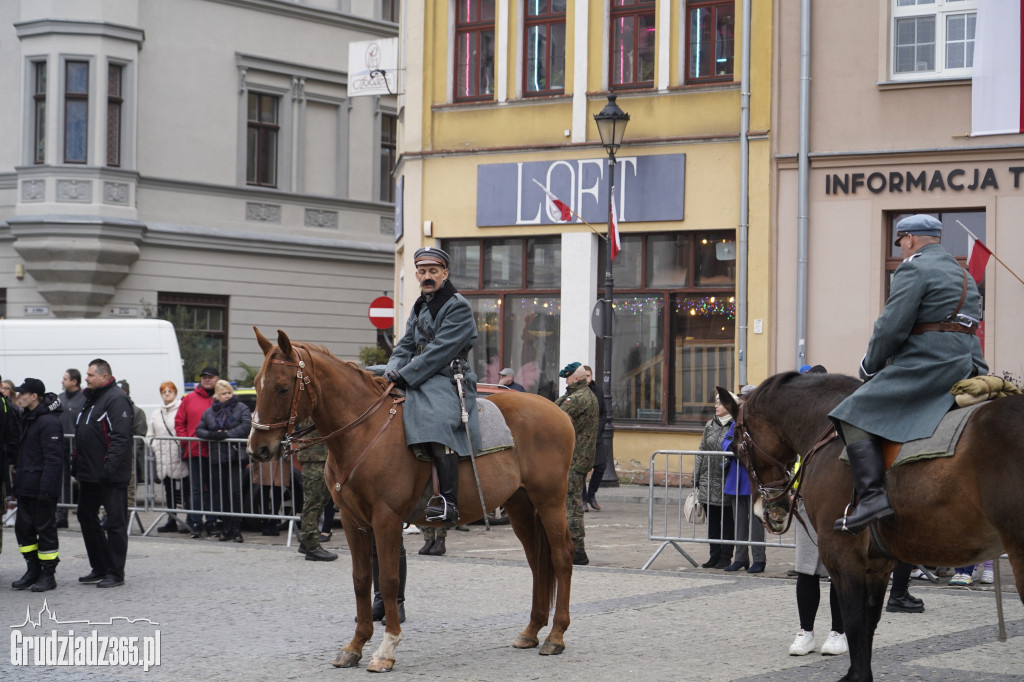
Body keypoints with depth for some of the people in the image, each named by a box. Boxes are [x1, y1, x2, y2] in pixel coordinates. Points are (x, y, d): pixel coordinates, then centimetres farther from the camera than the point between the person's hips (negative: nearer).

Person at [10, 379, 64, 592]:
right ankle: (33, 571, 21)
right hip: (26, 486, 9)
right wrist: (17, 475, 17)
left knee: (45, 529, -1)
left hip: (42, 486, -9)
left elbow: (53, 458, -20)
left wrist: (46, 488, -23)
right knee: (23, 528, 11)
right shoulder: (28, 418, 14)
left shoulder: (49, 421, -16)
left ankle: (48, 575, 6)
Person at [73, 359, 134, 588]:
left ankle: (115, 573, 3)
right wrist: (77, 465, 17)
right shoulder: (91, 399, 16)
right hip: (89, 474, 10)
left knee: (115, 523, -2)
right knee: (86, 517, 14)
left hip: (111, 476, -10)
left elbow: (120, 438, -22)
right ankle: (100, 568, 23)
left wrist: (109, 468, -26)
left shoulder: (116, 399, -14)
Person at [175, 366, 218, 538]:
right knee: (196, 489, 3)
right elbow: (179, 422, 10)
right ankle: (196, 524, 6)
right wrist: (185, 441, 0)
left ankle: (212, 523, 13)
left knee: (213, 489, 6)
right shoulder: (189, 399, 7)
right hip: (195, 451, 1)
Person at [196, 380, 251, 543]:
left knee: (235, 493, -7)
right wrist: (211, 435, -9)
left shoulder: (241, 408, 5)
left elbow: (246, 426, -8)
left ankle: (236, 529, -4)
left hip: (235, 457, -3)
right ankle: (225, 528, 8)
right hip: (216, 458, 3)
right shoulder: (209, 412, 15)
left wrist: (227, 434, -16)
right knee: (221, 494, 3)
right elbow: (199, 430, 12)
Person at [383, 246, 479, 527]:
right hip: (417, 382, 9)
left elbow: (440, 351, -15)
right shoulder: (419, 306, 20)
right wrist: (394, 368, -4)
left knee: (437, 420, -35)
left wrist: (405, 376, -18)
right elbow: (406, 345, 18)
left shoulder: (458, 306, -6)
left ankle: (449, 502, -43)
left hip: (449, 381, -9)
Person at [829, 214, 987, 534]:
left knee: (856, 414, -12)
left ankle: (873, 496, -27)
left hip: (926, 364, -9)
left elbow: (891, 328, -12)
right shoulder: (964, 275, 26)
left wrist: (870, 367, 2)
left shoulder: (914, 269, -4)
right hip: (969, 370, 9)